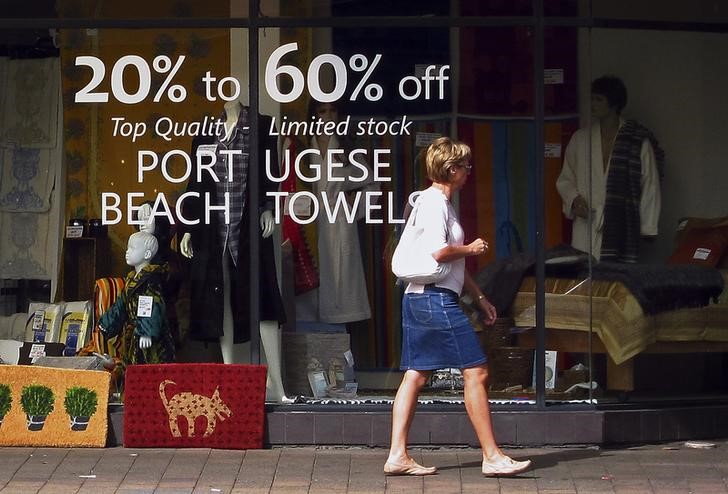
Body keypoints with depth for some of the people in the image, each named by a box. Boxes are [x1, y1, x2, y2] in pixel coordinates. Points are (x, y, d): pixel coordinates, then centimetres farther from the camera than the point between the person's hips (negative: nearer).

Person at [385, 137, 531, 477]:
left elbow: (454, 266, 26)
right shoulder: (435, 203, -12)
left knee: (415, 376, 8)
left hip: (418, 299, 11)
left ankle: (397, 456, 7)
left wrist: (480, 298, 25)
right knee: (476, 371, -7)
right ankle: (492, 457, -5)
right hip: (436, 299, -11)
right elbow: (438, 252, -25)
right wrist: (471, 248, -7)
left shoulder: (439, 202, 21)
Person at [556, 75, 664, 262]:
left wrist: (648, 228, 0)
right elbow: (565, 180, 19)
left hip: (622, 227, -2)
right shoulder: (580, 139, 11)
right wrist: (574, 198, -2)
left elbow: (650, 186, 3)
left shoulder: (639, 142, 2)